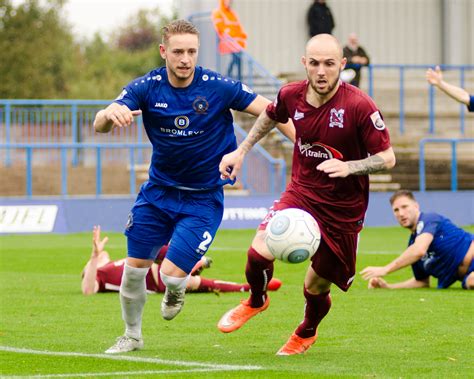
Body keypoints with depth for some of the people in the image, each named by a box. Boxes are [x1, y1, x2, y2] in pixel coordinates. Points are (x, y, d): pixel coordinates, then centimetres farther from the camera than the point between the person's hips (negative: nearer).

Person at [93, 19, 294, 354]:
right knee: (135, 266, 3)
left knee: (172, 273, -13)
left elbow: (271, 112, -10)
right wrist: (111, 114, -45)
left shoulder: (218, 88, -16)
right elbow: (99, 125, -21)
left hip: (203, 198, -3)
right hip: (158, 190, 3)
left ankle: (176, 291, 27)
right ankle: (132, 336, 28)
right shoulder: (146, 88, -11)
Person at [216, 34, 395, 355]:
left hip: (343, 208, -2)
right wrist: (241, 151, 16)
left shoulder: (359, 106, -21)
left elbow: (387, 158, -15)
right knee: (260, 252, -21)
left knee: (316, 287, 7)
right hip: (301, 193, 3)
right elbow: (270, 116, 18)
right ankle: (256, 300, 15)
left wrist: (348, 167, -30)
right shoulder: (292, 96, -7)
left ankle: (306, 333, 44)